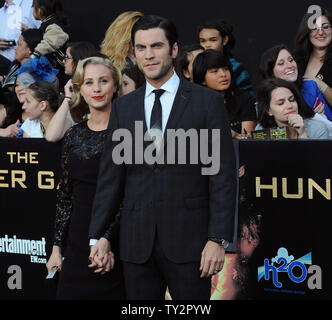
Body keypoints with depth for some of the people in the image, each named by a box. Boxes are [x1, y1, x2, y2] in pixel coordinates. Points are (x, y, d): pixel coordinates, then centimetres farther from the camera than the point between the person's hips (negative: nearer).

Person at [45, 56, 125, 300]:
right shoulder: (74, 136, 9)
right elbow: (65, 195, 13)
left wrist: (106, 240, -18)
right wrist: (57, 247, 10)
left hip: (115, 240, -4)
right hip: (77, 241, 4)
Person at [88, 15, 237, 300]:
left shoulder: (207, 102, 0)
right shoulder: (123, 108, 11)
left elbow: (223, 176, -4)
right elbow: (111, 176, 11)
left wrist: (218, 239, -10)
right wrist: (98, 234, 5)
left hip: (188, 241, -3)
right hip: (137, 242, 3)